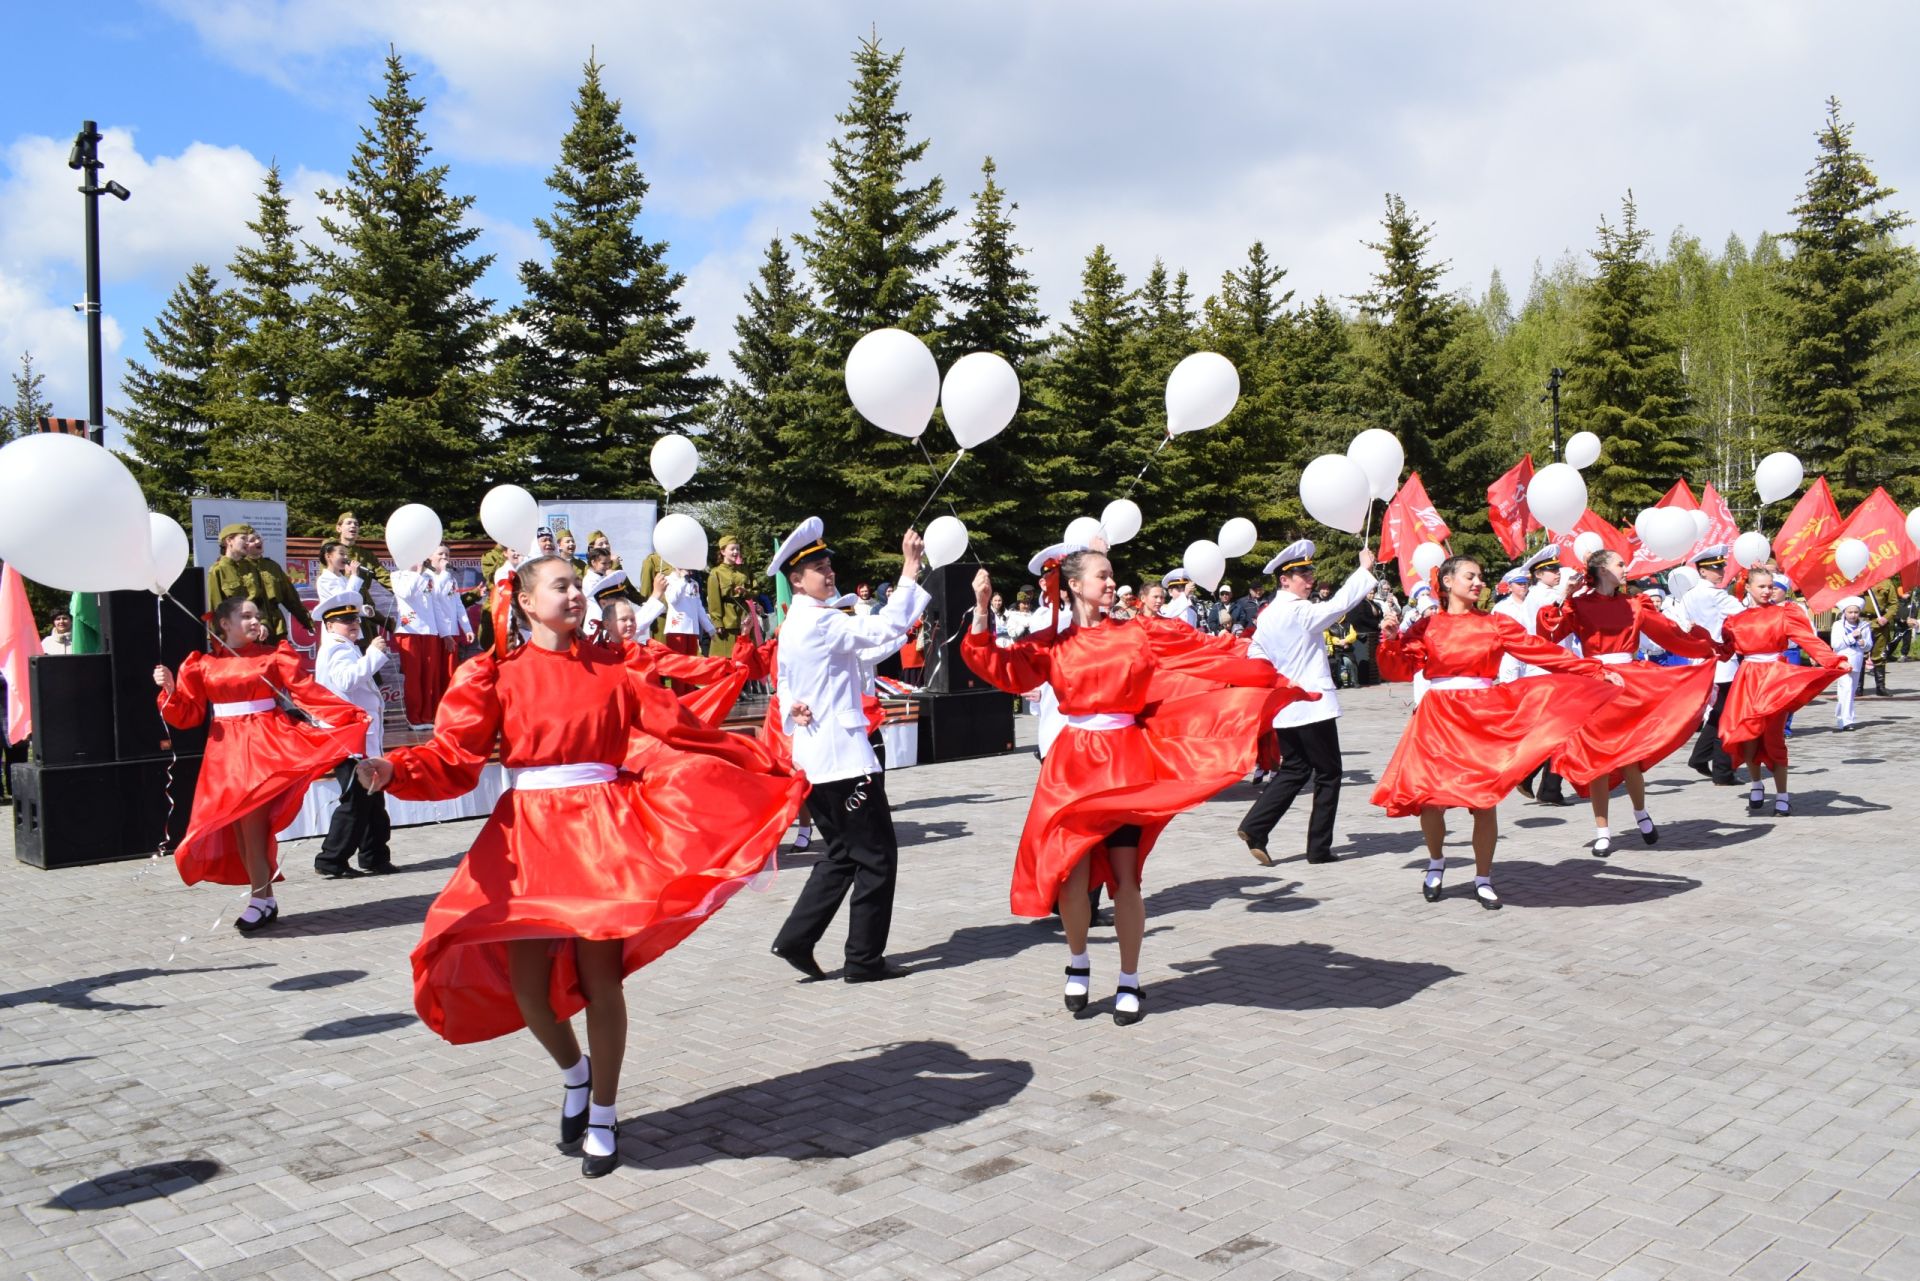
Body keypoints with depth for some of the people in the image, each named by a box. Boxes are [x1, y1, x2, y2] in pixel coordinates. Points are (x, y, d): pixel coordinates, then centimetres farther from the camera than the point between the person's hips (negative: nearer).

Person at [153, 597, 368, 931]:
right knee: (237, 824, 3)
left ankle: (261, 899, -5)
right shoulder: (202, 665, 9)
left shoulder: (273, 656, 5)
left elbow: (306, 690, -3)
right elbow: (188, 714, 7)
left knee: (252, 818, -12)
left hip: (263, 746, -3)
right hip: (225, 750, 3)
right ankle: (265, 898, 12)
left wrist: (349, 715, -14)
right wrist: (169, 689, -12)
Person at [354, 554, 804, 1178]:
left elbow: (681, 731, 6)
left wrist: (766, 763, 4)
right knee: (527, 980, -3)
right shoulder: (497, 674, 4)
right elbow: (452, 755, -5)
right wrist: (393, 771, -25)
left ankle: (603, 1118, 19)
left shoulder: (612, 668, 7)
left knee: (598, 974, -2)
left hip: (602, 829, 0)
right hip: (527, 834, 0)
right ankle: (574, 1071, 30)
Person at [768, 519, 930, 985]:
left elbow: (785, 690, 23)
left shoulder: (792, 627, 15)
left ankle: (795, 940, 13)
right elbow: (886, 626, -25)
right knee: (877, 855, 0)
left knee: (843, 854, 17)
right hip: (844, 755, -10)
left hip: (812, 759, 10)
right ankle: (864, 959, 5)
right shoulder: (821, 622, -16)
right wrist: (909, 571, -20)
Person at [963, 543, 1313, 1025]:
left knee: (1124, 876, -1)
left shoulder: (1137, 635, 5)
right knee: (1072, 873, -4)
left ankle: (1129, 982, 15)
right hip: (1073, 766, 0)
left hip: (1126, 764, 0)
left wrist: (1266, 677, 2)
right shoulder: (1051, 645, 3)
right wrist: (981, 610, -14)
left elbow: (1203, 657, 4)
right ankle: (1078, 963, 23)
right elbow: (998, 668, -5)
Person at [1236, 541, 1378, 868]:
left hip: (1283, 707, 8)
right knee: (1328, 774, 6)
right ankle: (1319, 847, 8)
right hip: (1313, 705, -7)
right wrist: (1365, 569, -12)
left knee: (1294, 769, 17)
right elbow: (1339, 604, -22)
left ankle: (1254, 828, 2)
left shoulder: (1265, 617, 9)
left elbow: (1254, 659, 15)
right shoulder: (1302, 612, -15)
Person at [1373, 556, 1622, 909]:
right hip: (1439, 719, -1)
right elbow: (1397, 670, 1)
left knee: (1484, 800, -2)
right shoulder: (1427, 626, 6)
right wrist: (1392, 639, -16)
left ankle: (1483, 879, 15)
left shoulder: (1496, 624, 8)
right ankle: (1436, 862, 23)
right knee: (1429, 796, -5)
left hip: (1485, 717, 1)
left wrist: (1598, 672, 1)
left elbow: (1545, 652, 5)